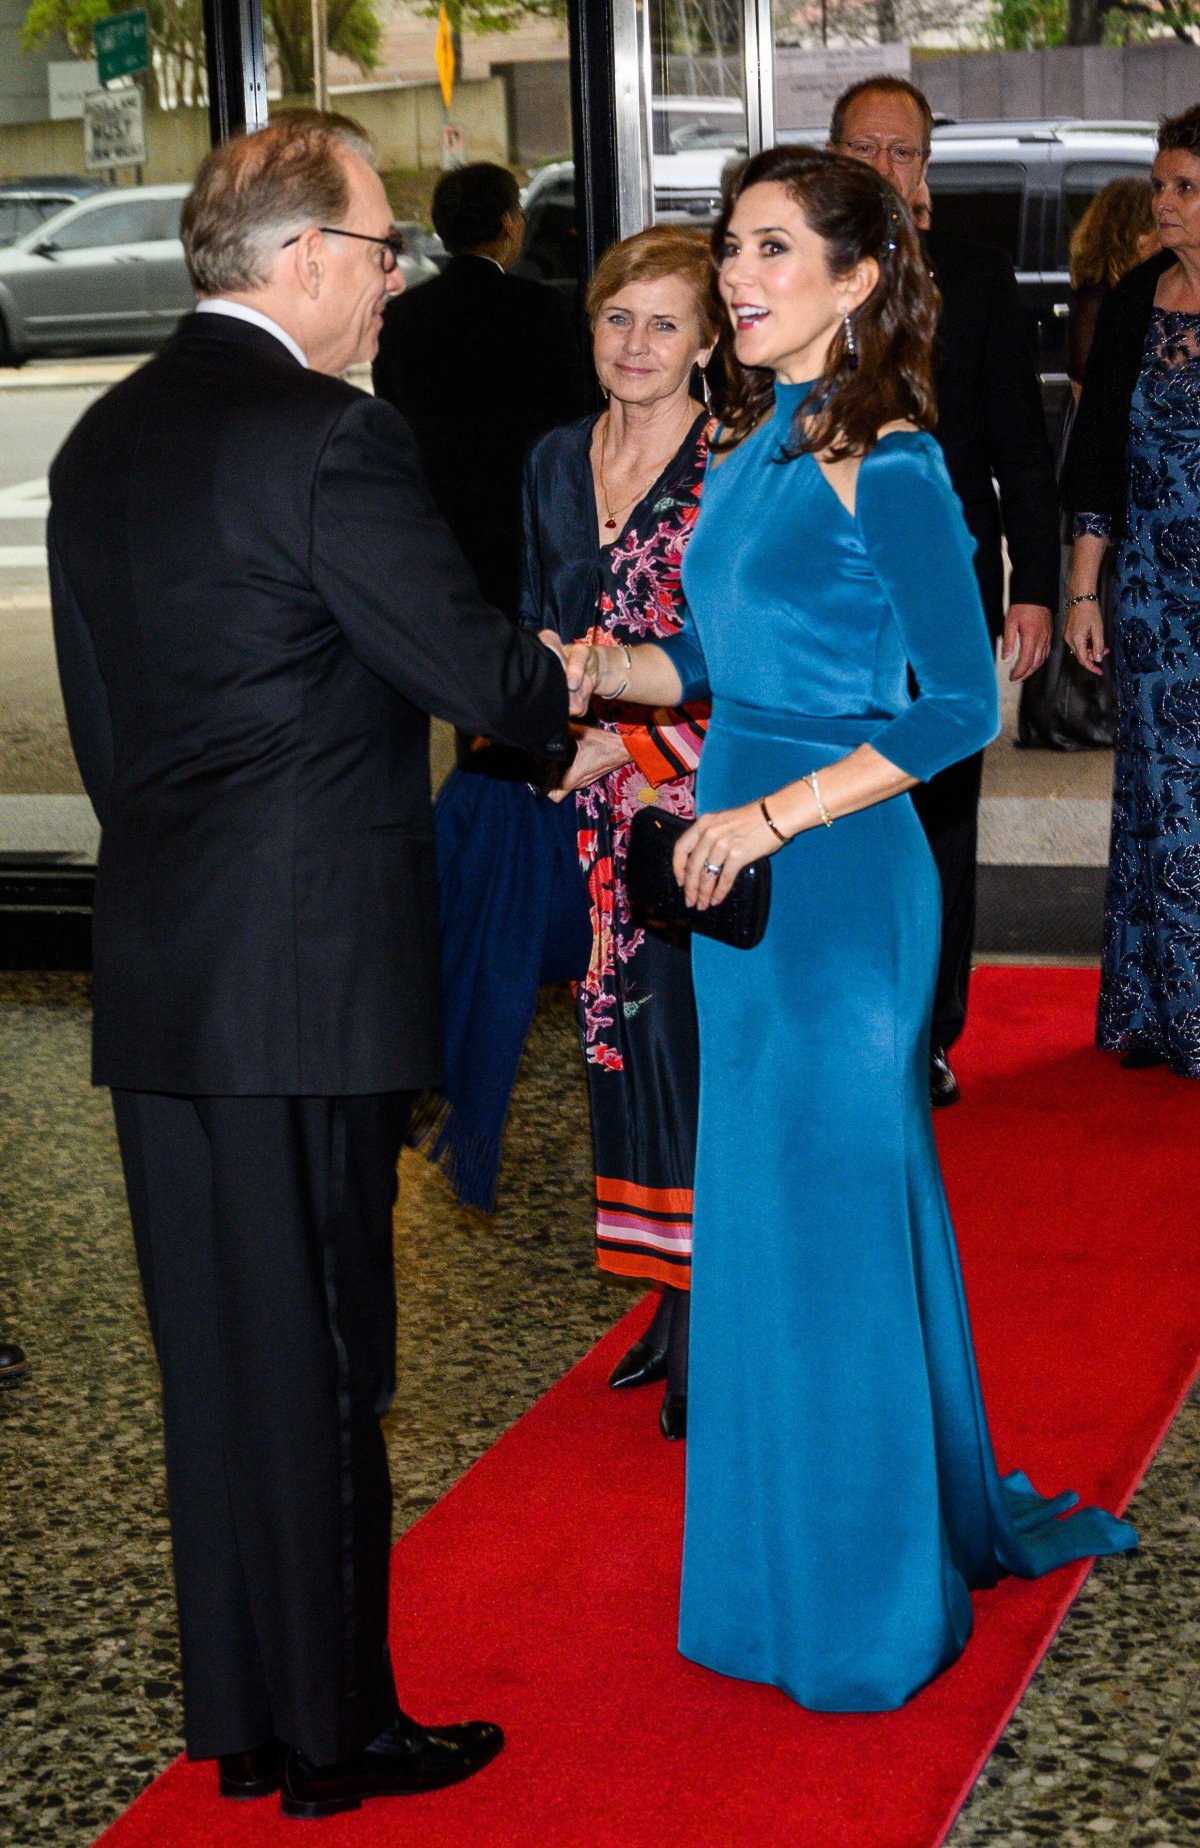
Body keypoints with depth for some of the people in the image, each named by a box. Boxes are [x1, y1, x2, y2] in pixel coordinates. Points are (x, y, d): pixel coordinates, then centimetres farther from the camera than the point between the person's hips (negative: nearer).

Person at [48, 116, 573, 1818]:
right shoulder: (330, 438, -16)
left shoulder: (102, 440, 11)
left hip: (154, 969, 8)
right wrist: (600, 678, 6)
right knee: (317, 1359, 3)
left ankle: (241, 1718, 25)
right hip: (311, 973, -8)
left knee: (215, 1352, 14)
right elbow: (477, 675, -14)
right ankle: (334, 1735, 16)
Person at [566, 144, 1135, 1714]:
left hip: (838, 878, -8)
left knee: (829, 1212, 2)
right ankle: (794, 1536, 33)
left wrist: (771, 816, -19)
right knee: (763, 1205, 16)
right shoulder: (752, 447, 10)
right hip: (742, 875, 8)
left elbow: (963, 707, -17)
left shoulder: (888, 465, -15)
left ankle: (867, 1595, 18)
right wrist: (594, 670, 1)